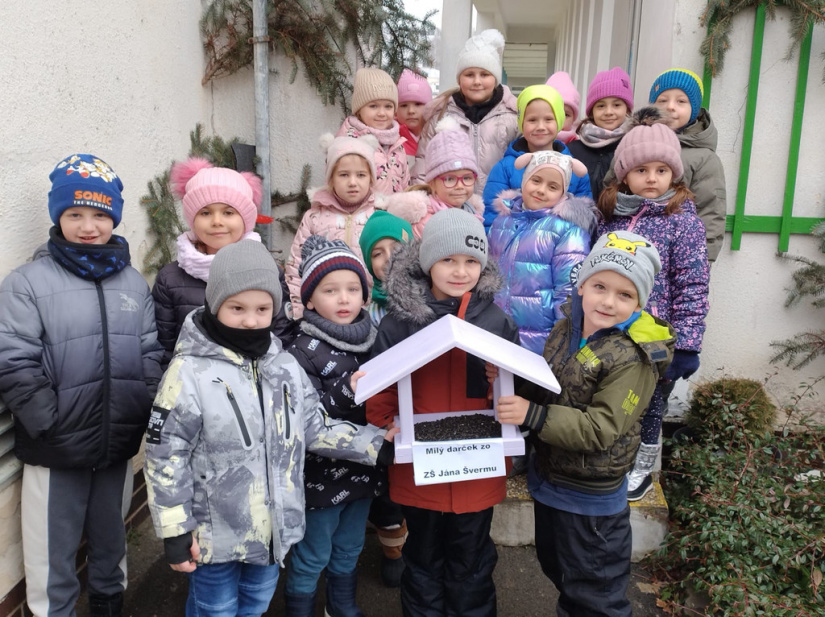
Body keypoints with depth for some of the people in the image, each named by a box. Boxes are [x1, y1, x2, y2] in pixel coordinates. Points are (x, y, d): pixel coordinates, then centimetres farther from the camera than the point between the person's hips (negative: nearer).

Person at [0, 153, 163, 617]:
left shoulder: (134, 282, 4)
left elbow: (152, 356, 4)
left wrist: (144, 418, -5)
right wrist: (53, 427, -17)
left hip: (119, 447, 4)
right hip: (55, 453, -3)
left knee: (111, 542, 24)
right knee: (53, 558, 12)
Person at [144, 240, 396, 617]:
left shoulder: (285, 366, -2)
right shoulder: (190, 371, -19)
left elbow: (316, 428, 4)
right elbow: (166, 456, -14)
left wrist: (375, 445, -3)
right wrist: (175, 531, -11)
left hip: (274, 525, 5)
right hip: (215, 531, -5)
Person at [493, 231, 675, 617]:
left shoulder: (632, 357, -23)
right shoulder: (567, 328, -2)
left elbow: (600, 428, -28)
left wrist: (531, 415, -34)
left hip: (590, 498, -7)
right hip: (547, 480, 7)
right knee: (556, 571, 30)